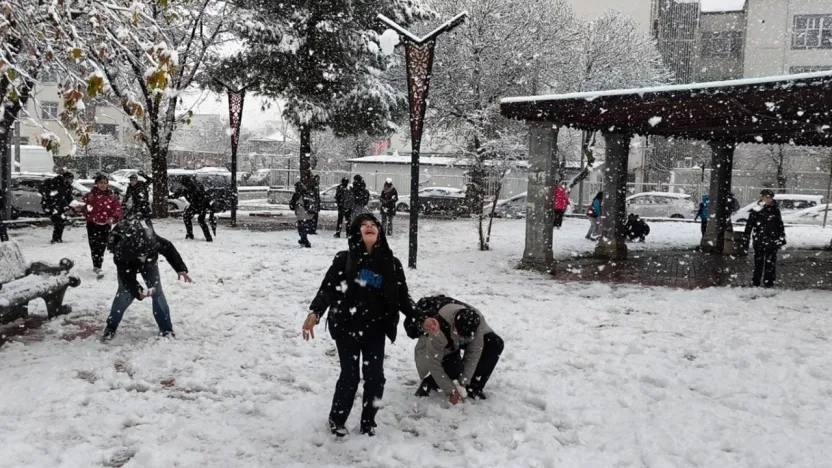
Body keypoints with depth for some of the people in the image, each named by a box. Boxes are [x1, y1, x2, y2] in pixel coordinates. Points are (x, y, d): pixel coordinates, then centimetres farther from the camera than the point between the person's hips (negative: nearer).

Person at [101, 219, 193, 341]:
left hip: (150, 262, 2)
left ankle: (166, 328, 2)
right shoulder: (120, 255, -44)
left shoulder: (152, 240, -43)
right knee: (124, 294, -11)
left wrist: (181, 269, -28)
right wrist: (138, 292, -51)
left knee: (157, 292, -6)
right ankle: (110, 328, 7)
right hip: (128, 266, -1)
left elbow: (169, 249, -24)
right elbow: (127, 278, -35)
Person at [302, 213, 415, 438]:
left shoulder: (391, 263, 1)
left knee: (375, 377, 5)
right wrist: (315, 312, -28)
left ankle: (368, 422, 27)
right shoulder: (344, 259, -7)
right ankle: (337, 419, 27)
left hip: (375, 330, 3)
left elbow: (402, 297, 3)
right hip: (347, 327, -3)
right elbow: (328, 288, -12)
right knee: (350, 376, 2)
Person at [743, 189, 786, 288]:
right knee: (758, 261, 3)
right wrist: (746, 240, -4)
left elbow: (780, 225, 15)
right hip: (759, 241, -2)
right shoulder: (756, 210, -2)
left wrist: (782, 238, 13)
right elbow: (749, 226, -2)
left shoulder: (775, 210, 7)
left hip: (772, 241, 2)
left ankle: (769, 281, 12)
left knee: (771, 262, 3)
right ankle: (756, 282, 11)